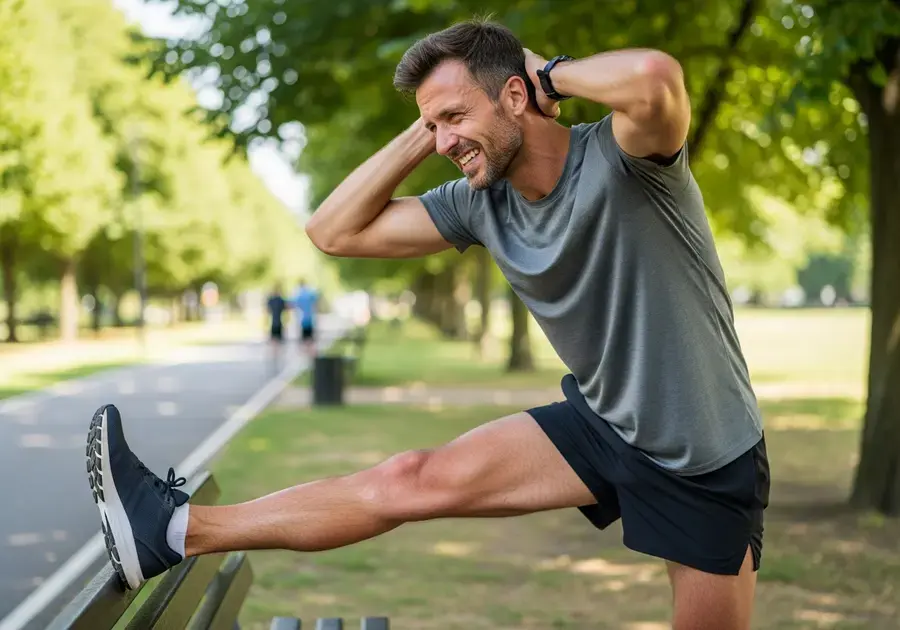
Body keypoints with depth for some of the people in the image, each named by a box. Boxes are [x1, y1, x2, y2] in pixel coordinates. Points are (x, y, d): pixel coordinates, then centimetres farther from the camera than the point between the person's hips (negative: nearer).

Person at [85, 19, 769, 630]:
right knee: (412, 481, -3)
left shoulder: (621, 156, -22)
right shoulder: (479, 203, -5)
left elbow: (655, 77, -46)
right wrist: (424, 132, -9)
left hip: (709, 463, -4)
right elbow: (335, 231, 0)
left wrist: (553, 72, -25)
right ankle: (177, 527, -1)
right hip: (603, 424, 4)